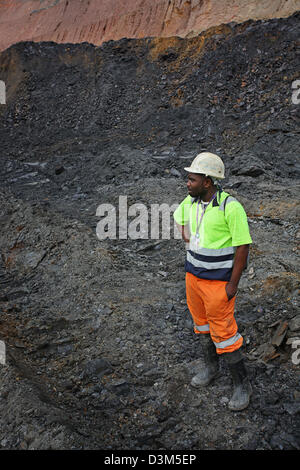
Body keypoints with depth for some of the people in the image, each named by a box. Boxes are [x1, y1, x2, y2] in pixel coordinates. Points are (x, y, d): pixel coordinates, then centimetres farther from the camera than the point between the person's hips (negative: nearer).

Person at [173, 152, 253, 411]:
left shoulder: (231, 206, -24)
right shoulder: (191, 201, -3)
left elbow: (243, 245, -20)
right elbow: (179, 217, 20)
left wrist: (233, 284, -19)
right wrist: (188, 239, 6)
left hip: (219, 280, -7)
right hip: (194, 274, 7)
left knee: (223, 331, 1)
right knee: (201, 321, 20)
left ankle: (242, 383, 22)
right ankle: (210, 365, 44)